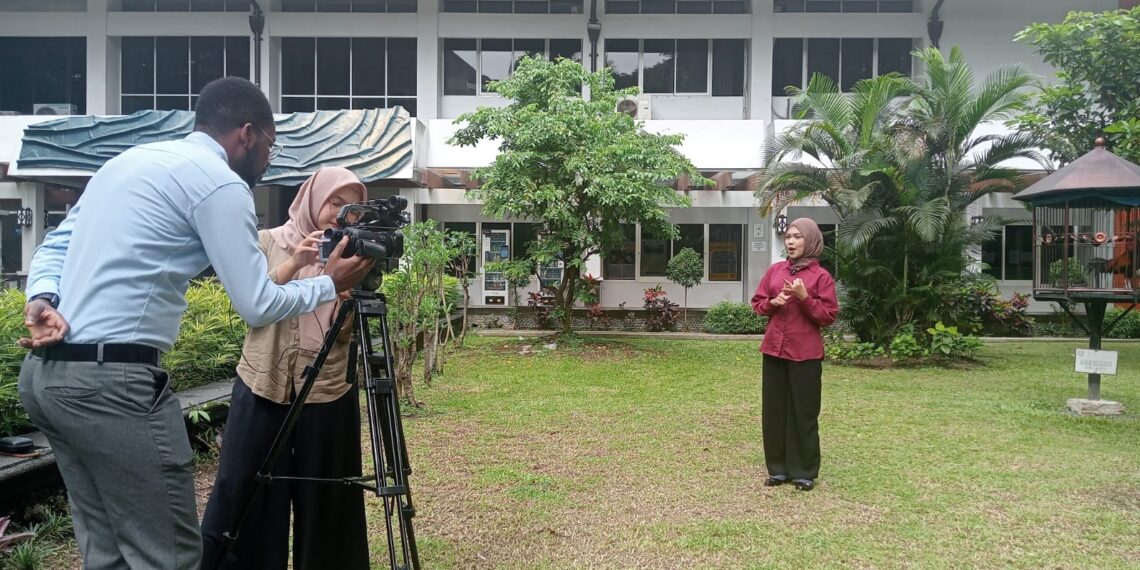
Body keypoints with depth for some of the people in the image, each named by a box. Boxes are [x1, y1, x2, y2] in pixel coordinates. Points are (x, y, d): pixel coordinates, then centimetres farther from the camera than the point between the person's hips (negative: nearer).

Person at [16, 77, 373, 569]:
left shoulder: (130, 159, 19)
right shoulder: (219, 181, -8)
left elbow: (56, 245, 17)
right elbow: (256, 305, -8)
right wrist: (330, 284, 6)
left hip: (43, 372, 10)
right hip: (112, 379, -9)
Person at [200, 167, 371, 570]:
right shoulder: (268, 241, 6)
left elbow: (347, 331, -2)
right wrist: (293, 265, -21)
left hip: (326, 392, 1)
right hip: (263, 388, -1)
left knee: (323, 502, 7)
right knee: (244, 494, 4)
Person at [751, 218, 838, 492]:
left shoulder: (821, 276, -4)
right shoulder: (774, 271, 8)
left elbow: (829, 316, -6)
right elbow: (757, 303, 13)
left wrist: (805, 298, -18)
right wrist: (772, 302, -8)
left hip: (806, 353, -4)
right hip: (774, 350, 4)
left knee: (804, 412, 3)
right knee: (773, 410, 8)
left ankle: (805, 472, 14)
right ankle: (778, 468, 20)